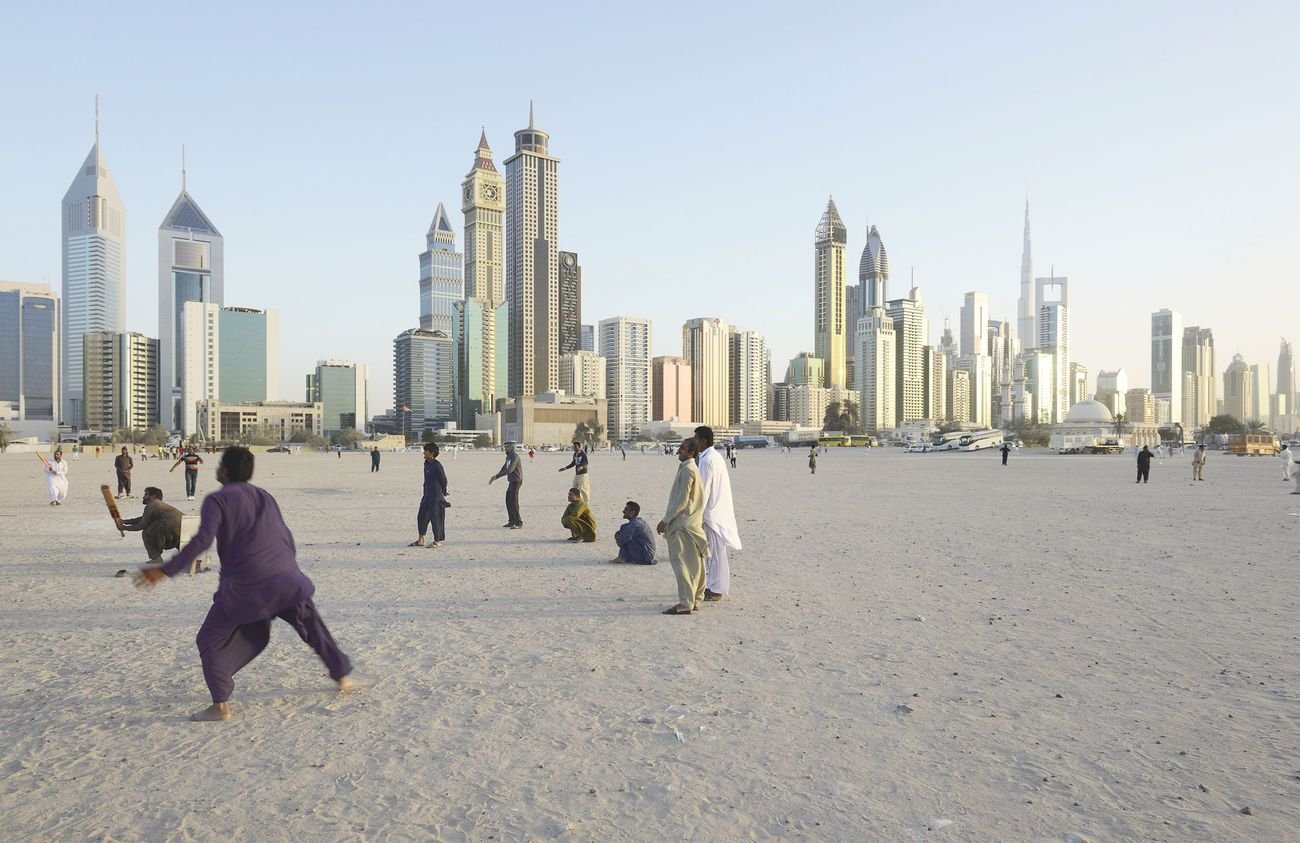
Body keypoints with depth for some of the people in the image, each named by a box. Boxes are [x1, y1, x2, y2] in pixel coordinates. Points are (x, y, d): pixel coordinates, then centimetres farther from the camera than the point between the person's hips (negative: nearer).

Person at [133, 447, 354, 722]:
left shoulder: (217, 500, 1)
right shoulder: (265, 496, 18)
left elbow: (202, 540, -14)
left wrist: (165, 570, -15)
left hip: (245, 585, -5)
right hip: (285, 577, 5)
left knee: (211, 639, 12)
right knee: (312, 625, 22)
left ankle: (221, 705, 3)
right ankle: (342, 677, 29)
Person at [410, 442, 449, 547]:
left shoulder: (437, 465, -16)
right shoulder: (426, 464, 11)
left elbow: (444, 480, -12)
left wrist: (443, 493, -3)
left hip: (436, 497, -9)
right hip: (427, 496, 9)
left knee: (436, 518, -2)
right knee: (421, 516, 12)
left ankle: (437, 541, 8)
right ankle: (421, 540, 22)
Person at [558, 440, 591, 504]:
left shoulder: (583, 454, -12)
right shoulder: (575, 454, 11)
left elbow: (586, 463, -22)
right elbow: (573, 463, 22)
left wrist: (582, 467, -43)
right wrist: (565, 468, 20)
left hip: (583, 474, -8)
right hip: (576, 474, 8)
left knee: (583, 489, -10)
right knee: (575, 489, 10)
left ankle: (586, 503, -1)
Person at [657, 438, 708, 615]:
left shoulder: (687, 470, -16)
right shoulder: (692, 468, 15)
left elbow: (682, 501, -19)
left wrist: (665, 520, -14)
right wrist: (668, 520, 20)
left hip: (683, 524, -10)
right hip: (693, 523, 10)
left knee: (682, 563, -8)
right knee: (694, 564, 13)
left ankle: (685, 604, -6)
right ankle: (696, 599, 19)